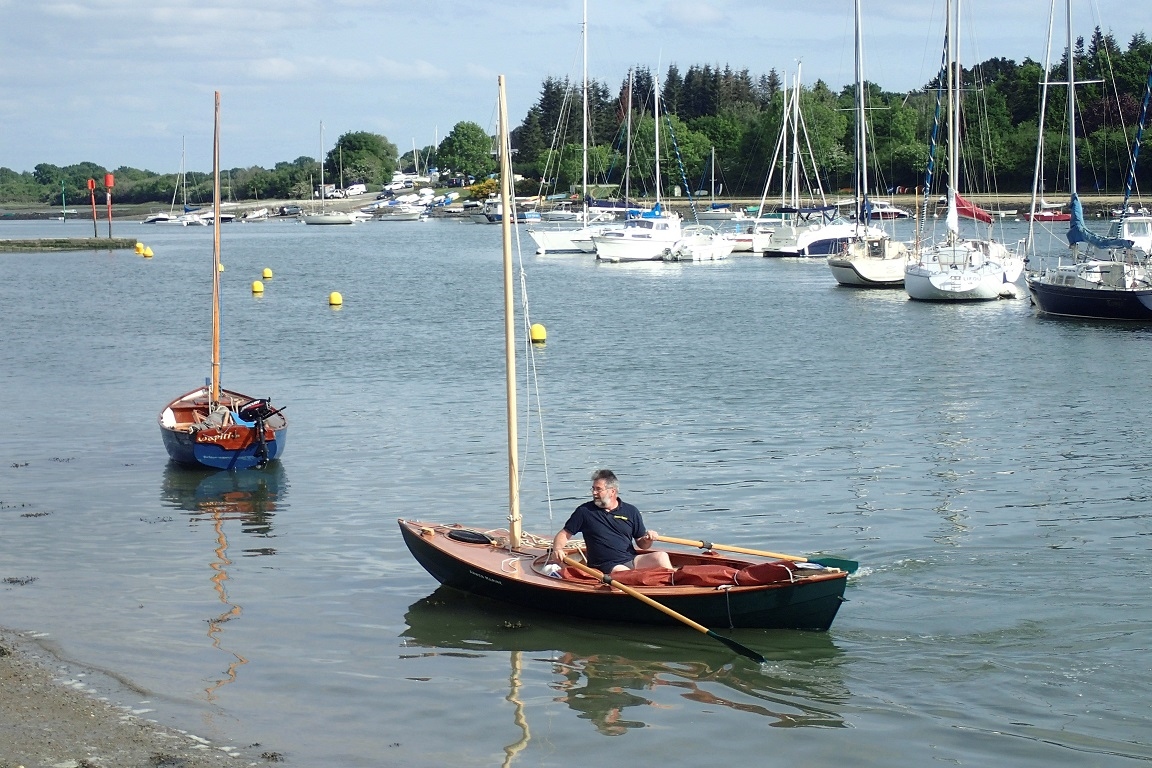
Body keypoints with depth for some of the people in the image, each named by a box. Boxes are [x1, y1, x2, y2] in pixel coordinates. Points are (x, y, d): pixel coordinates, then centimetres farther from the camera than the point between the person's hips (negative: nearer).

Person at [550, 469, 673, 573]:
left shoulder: (631, 511, 12)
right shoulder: (584, 511, 7)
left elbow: (642, 544, 17)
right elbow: (564, 534, 11)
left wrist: (648, 540, -6)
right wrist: (557, 549, -10)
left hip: (632, 560, 3)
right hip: (607, 566, -3)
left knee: (661, 556, -23)